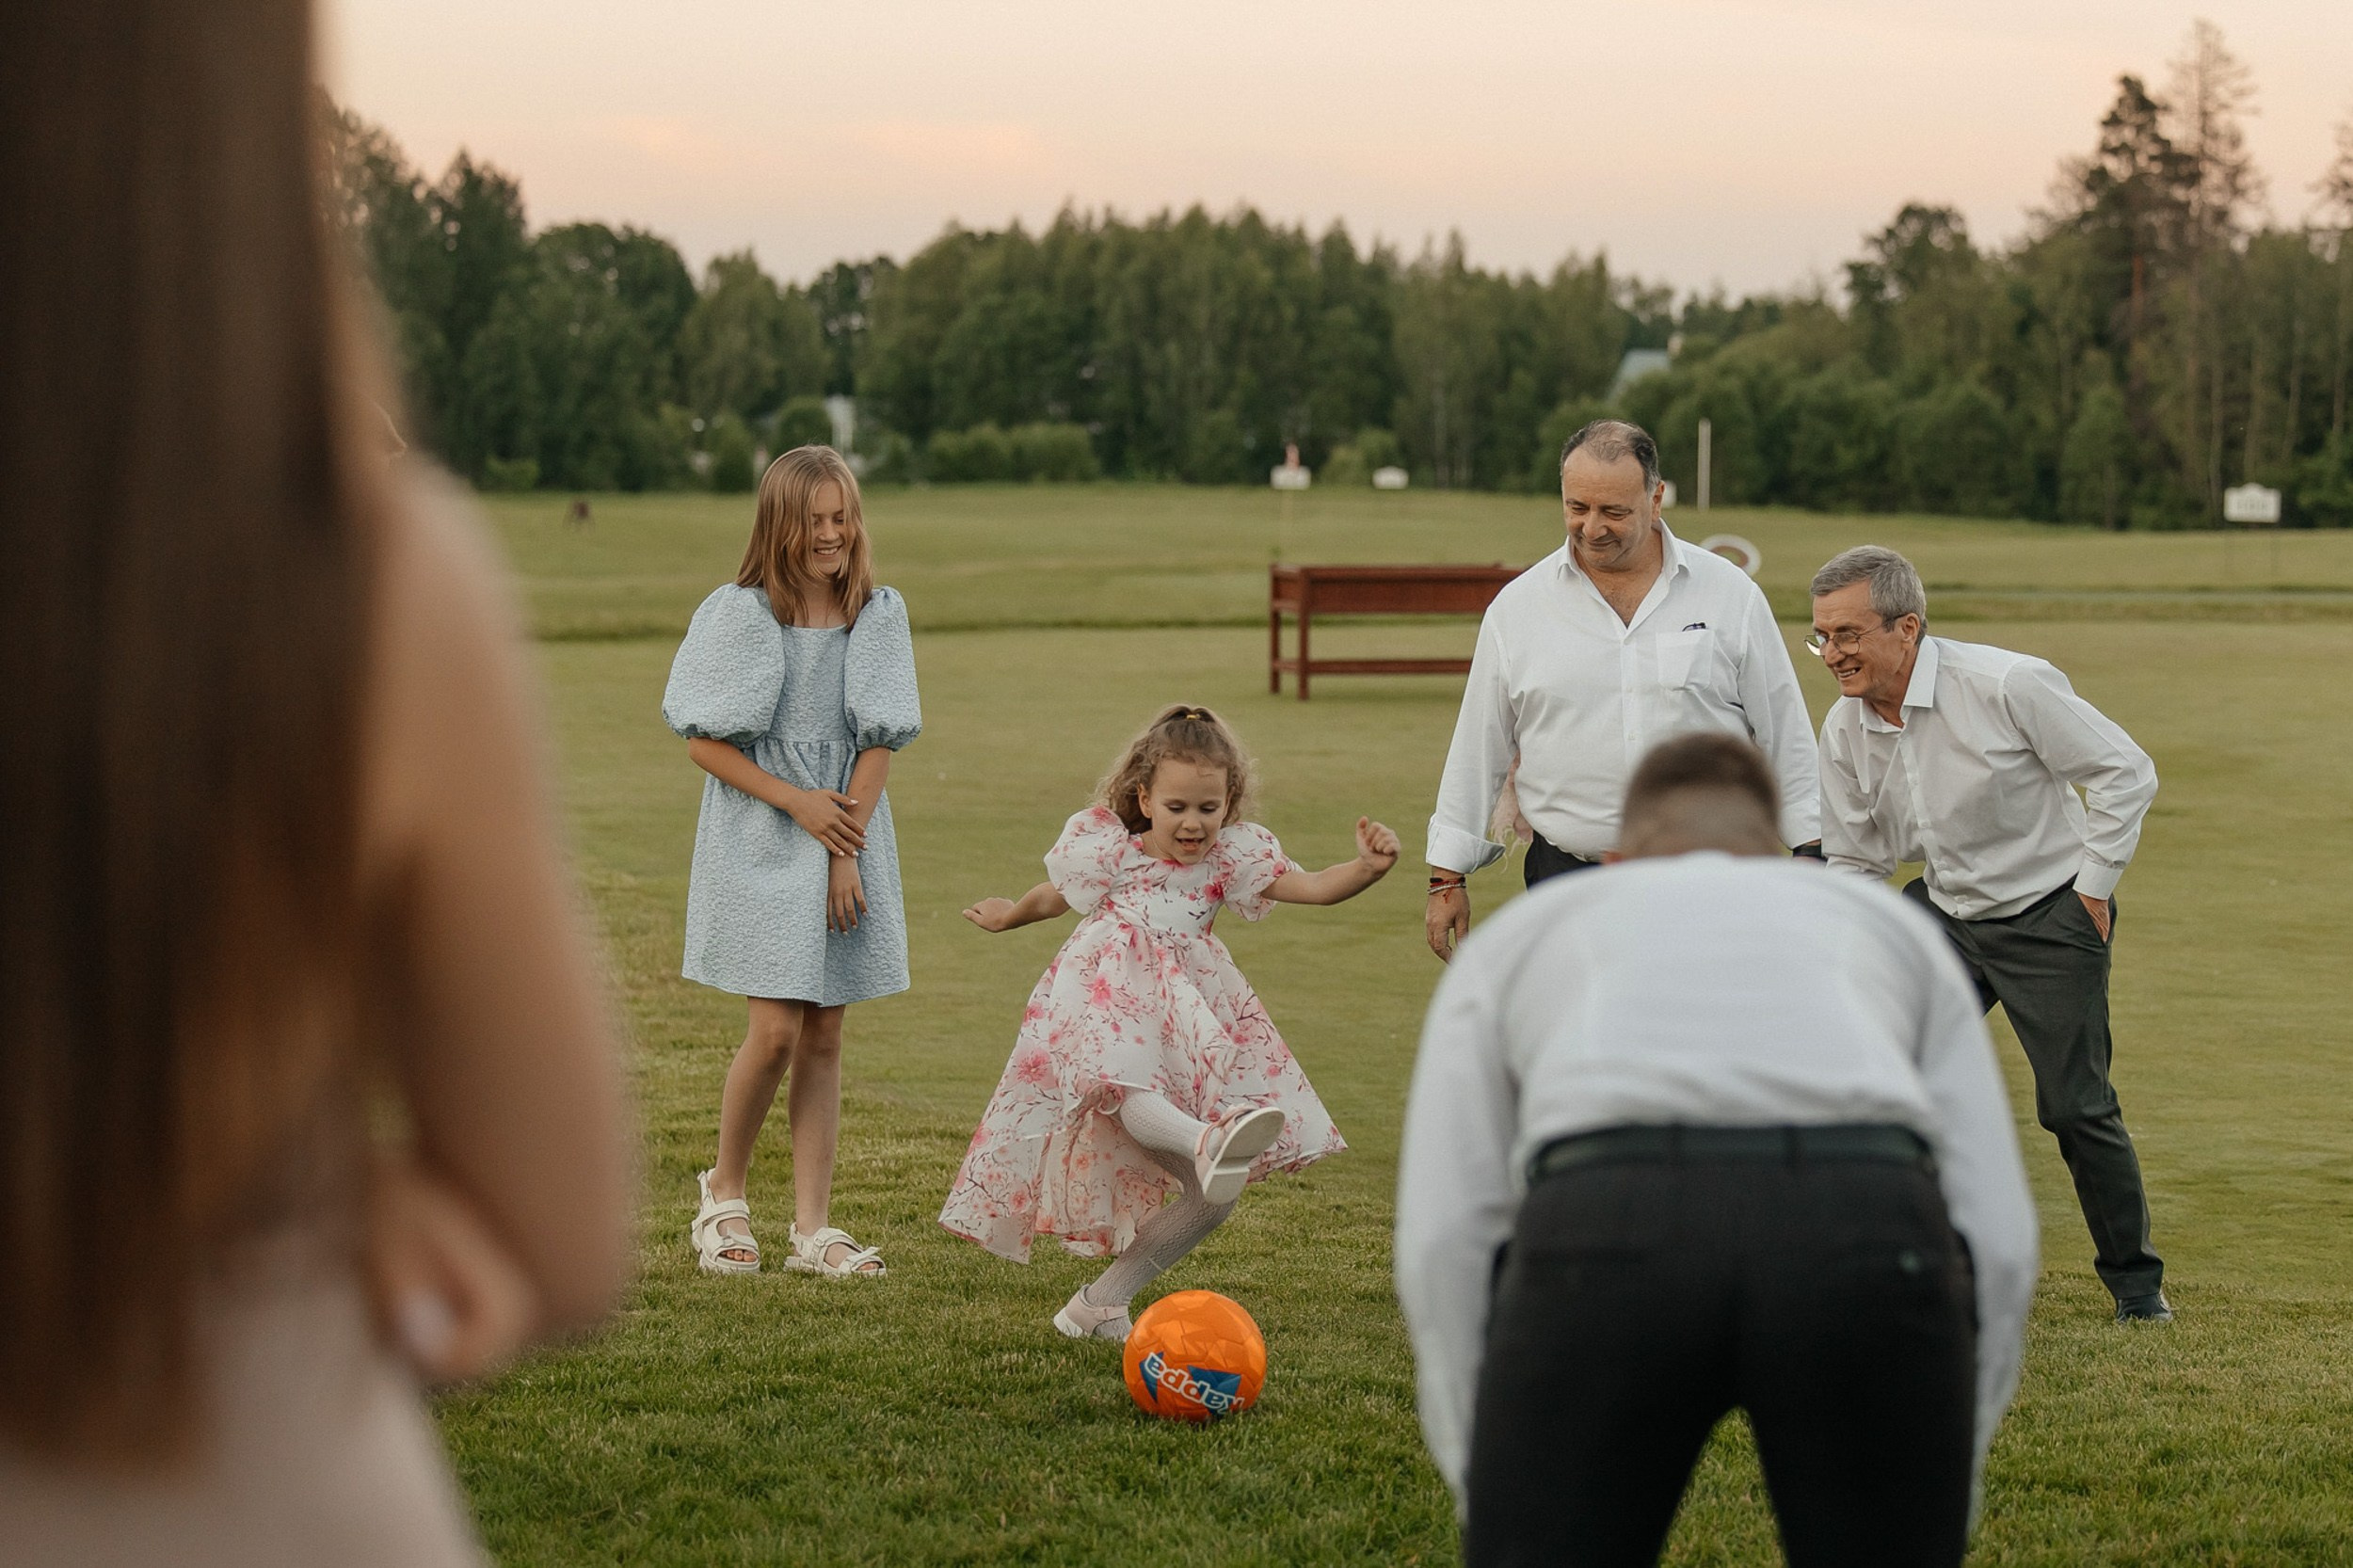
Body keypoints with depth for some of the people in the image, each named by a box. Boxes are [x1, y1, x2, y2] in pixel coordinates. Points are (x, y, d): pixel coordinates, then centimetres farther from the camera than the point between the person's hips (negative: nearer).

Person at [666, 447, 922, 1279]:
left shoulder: (879, 615, 3)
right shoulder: (737, 615, -5)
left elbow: (877, 744, 0)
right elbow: (704, 741, -5)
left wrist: (847, 852, -9)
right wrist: (795, 802, -14)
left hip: (848, 838, 3)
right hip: (758, 845, -3)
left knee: (824, 1035, 4)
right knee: (776, 1030, -10)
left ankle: (813, 1227, 7)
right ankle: (725, 1192, 13)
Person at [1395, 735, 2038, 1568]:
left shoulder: (1519, 934, 36)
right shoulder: (1892, 922, 38)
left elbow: (1444, 1237, 21)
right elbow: (2000, 1234, 26)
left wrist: (1487, 1494, 26)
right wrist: (1943, 1495, 31)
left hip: (1607, 1239, -1)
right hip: (1869, 1237, 1)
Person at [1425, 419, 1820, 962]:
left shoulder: (1731, 595, 4)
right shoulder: (1518, 607, 6)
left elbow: (1785, 735, 8)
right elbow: (1478, 750, 10)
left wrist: (1812, 856, 5)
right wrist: (1447, 877, 9)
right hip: (1568, 874, 1)